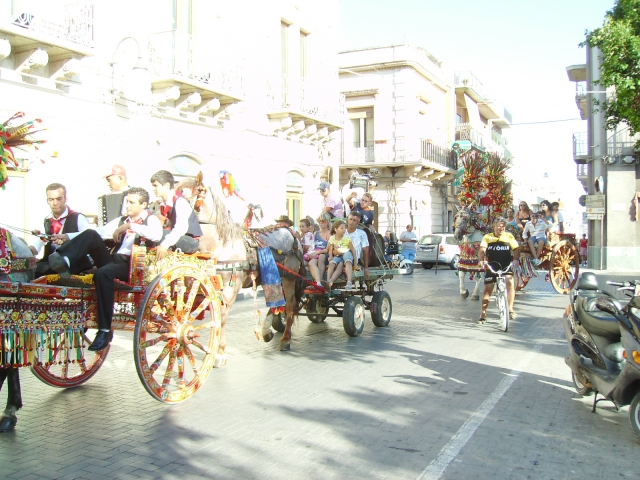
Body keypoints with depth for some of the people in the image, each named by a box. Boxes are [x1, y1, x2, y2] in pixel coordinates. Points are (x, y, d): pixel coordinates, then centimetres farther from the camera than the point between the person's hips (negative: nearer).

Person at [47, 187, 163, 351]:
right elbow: (100, 232, 13)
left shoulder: (151, 220, 4)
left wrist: (130, 226, -20)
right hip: (114, 260, 6)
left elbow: (157, 235, -20)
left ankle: (105, 331, -30)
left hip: (133, 266, -6)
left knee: (103, 273, -35)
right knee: (91, 234, -12)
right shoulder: (120, 220, 24)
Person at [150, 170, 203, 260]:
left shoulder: (179, 201, -18)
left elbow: (181, 227, -33)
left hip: (191, 242, -8)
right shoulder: (163, 205, 8)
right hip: (176, 239, 8)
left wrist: (165, 245, -44)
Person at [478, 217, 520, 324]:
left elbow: (516, 249, -4)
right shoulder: (487, 237, 2)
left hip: (506, 267, 0)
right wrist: (481, 260, -30)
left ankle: (510, 309, -12)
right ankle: (483, 314, 11)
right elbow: (482, 250, -11)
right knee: (488, 288, 0)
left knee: (510, 282, -22)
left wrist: (515, 260, -23)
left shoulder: (509, 236, 4)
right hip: (491, 267, 0)